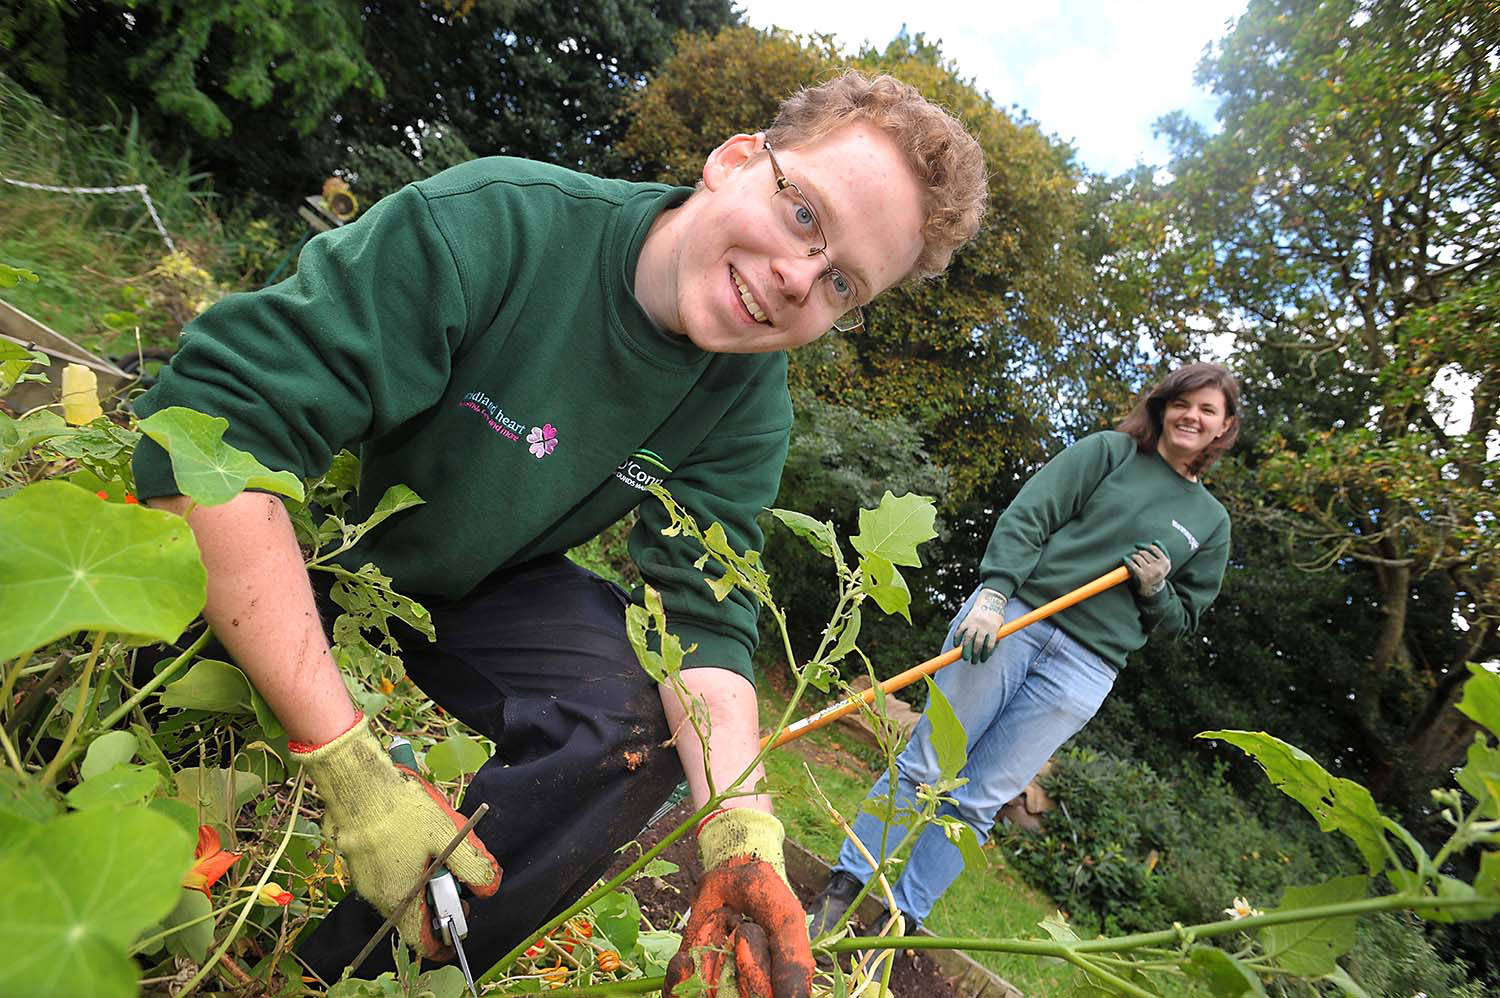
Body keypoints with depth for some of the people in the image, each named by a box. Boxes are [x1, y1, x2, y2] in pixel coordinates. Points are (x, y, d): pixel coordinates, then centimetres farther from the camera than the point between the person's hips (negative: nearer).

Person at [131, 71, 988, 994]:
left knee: (644, 719, -22)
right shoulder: (490, 224, -28)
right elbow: (210, 428, -34)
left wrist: (744, 835, -33)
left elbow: (702, 616, -16)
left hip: (475, 595, 3)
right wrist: (347, 760, -39)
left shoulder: (750, 406, -13)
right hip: (294, 566, -1)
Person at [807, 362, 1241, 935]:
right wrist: (993, 593, -18)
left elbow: (1182, 620, 22)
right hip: (1011, 615, -1)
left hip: (1085, 667, 2)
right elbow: (1026, 518, -3)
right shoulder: (1106, 451, 9)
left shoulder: (1211, 521, 18)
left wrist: (1156, 590, -1)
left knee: (978, 801, 2)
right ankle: (845, 888, 13)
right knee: (924, 765, -1)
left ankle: (902, 921, 15)